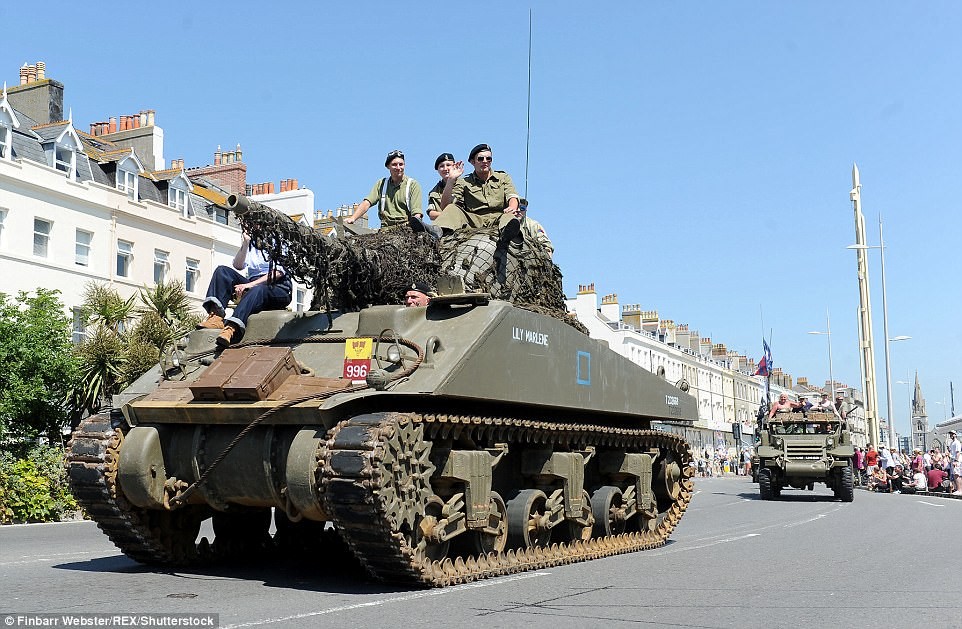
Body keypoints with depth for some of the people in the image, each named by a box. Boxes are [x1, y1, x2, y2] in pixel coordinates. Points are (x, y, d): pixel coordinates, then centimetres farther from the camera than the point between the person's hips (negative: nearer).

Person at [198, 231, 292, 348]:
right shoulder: (250, 245, 23)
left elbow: (278, 272, -8)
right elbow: (238, 266, 8)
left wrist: (250, 284, -18)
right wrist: (245, 245, -7)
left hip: (278, 288, -5)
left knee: (257, 290, -39)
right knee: (222, 271, -12)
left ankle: (231, 328, -60)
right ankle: (216, 316, -32)